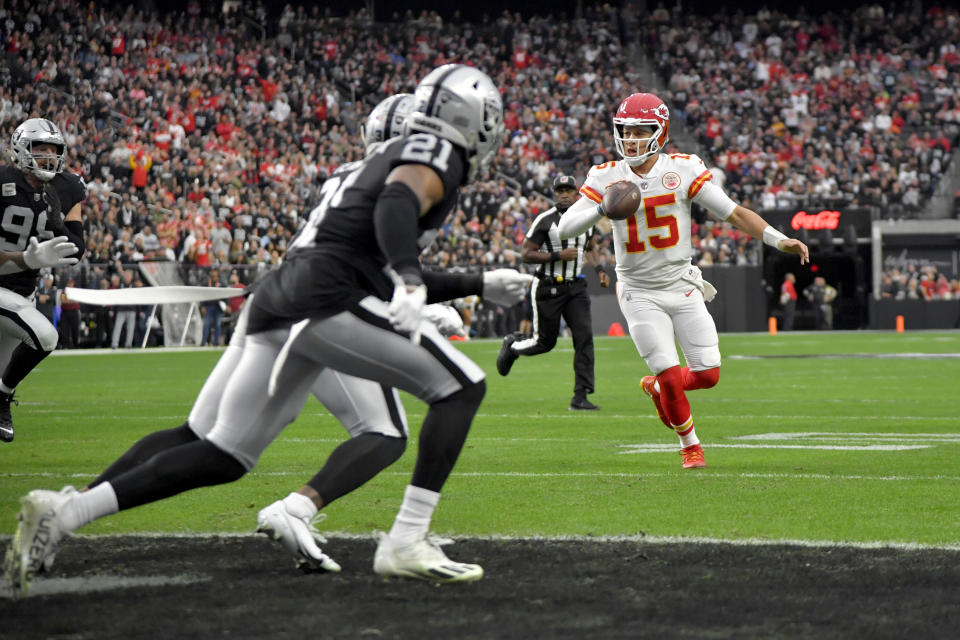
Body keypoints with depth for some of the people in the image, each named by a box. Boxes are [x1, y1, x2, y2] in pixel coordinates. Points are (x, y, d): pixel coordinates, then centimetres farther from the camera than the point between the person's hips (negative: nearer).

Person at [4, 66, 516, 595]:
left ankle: (62, 512, 2)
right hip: (327, 297, -9)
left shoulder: (393, 156, 32)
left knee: (224, 456, 9)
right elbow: (396, 206, -21)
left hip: (277, 303, 9)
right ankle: (406, 543, -12)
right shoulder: (435, 156, 4)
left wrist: (480, 284, 44)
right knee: (461, 388, -4)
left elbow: (393, 279, 40)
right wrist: (407, 282, -36)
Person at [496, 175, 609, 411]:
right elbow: (526, 254, -12)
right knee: (545, 342, 3)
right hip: (548, 288, -4)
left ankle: (580, 397, -9)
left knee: (584, 337, -10)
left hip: (575, 287, 4)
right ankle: (512, 347, 36)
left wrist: (599, 269, 10)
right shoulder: (545, 221, -11)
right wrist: (558, 256, -21)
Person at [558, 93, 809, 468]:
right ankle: (690, 445, 17)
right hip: (640, 293, -1)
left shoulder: (683, 170, -7)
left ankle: (657, 388, 30)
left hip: (683, 286, 1)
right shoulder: (606, 178, -6)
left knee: (708, 374, -3)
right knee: (672, 375, -9)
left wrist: (779, 240, -17)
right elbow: (566, 228, -10)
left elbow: (733, 212, -8)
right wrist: (603, 209, -28)